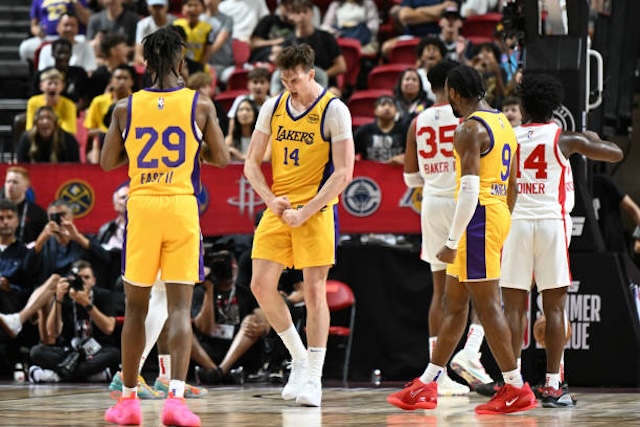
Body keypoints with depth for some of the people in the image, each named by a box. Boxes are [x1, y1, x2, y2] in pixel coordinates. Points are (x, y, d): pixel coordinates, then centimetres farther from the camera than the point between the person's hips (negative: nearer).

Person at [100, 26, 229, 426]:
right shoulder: (200, 105, -3)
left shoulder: (126, 108, 1)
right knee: (180, 307, -2)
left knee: (136, 306, 12)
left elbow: (107, 162, 10)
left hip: (141, 206, 1)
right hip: (182, 207, -1)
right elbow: (222, 159, 4)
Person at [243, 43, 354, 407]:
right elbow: (252, 163, 11)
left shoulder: (334, 110, -9)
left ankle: (314, 378, 3)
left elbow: (344, 172, -13)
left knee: (314, 291, -4)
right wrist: (270, 200, -6)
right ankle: (298, 358, 16)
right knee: (262, 285, -2)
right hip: (279, 209, 5)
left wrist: (305, 212, -17)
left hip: (317, 210, -5)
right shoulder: (273, 108, 6)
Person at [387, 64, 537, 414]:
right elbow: (512, 187, 20)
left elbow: (469, 190, -22)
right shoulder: (502, 123, 15)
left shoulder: (469, 129, -15)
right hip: (498, 215, 10)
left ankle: (516, 389, -3)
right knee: (454, 303, 14)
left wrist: (453, 242, -18)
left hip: (477, 218, -10)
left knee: (487, 305, -6)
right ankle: (427, 385, 20)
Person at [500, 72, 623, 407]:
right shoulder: (563, 139, 0)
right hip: (551, 222, -2)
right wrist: (594, 140, 22)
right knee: (554, 307, 1)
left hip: (515, 223, 2)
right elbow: (616, 154, 5)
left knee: (514, 307, 4)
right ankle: (552, 386, -2)